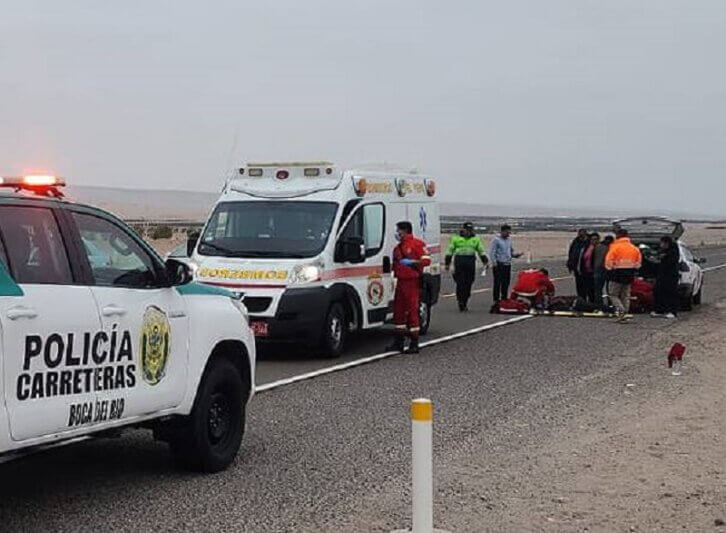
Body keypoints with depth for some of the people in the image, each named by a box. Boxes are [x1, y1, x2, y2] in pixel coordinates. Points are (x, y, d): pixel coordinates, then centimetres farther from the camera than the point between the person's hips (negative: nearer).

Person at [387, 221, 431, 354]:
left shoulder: (417, 244, -6)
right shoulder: (398, 247, 20)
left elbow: (427, 260, -14)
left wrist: (412, 262, -23)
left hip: (412, 282, -9)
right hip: (400, 282, 9)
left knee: (412, 312, -7)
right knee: (398, 311, 9)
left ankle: (414, 344, -2)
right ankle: (399, 342, 17)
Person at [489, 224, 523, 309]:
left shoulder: (509, 239, 15)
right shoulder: (496, 240, -5)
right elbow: (492, 253, -9)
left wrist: (515, 255, 0)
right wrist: (494, 264, -18)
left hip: (508, 264, 6)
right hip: (499, 264, -6)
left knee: (506, 283, 8)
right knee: (497, 283, -7)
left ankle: (504, 299, 17)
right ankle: (496, 300, -5)